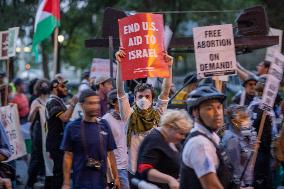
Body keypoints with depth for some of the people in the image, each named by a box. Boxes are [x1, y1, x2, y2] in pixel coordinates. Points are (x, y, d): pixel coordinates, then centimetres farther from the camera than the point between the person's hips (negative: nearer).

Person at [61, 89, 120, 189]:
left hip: (101, 181, 3)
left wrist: (116, 177, 8)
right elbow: (68, 156, -3)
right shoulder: (72, 127, -5)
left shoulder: (104, 125, 4)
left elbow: (110, 153, 10)